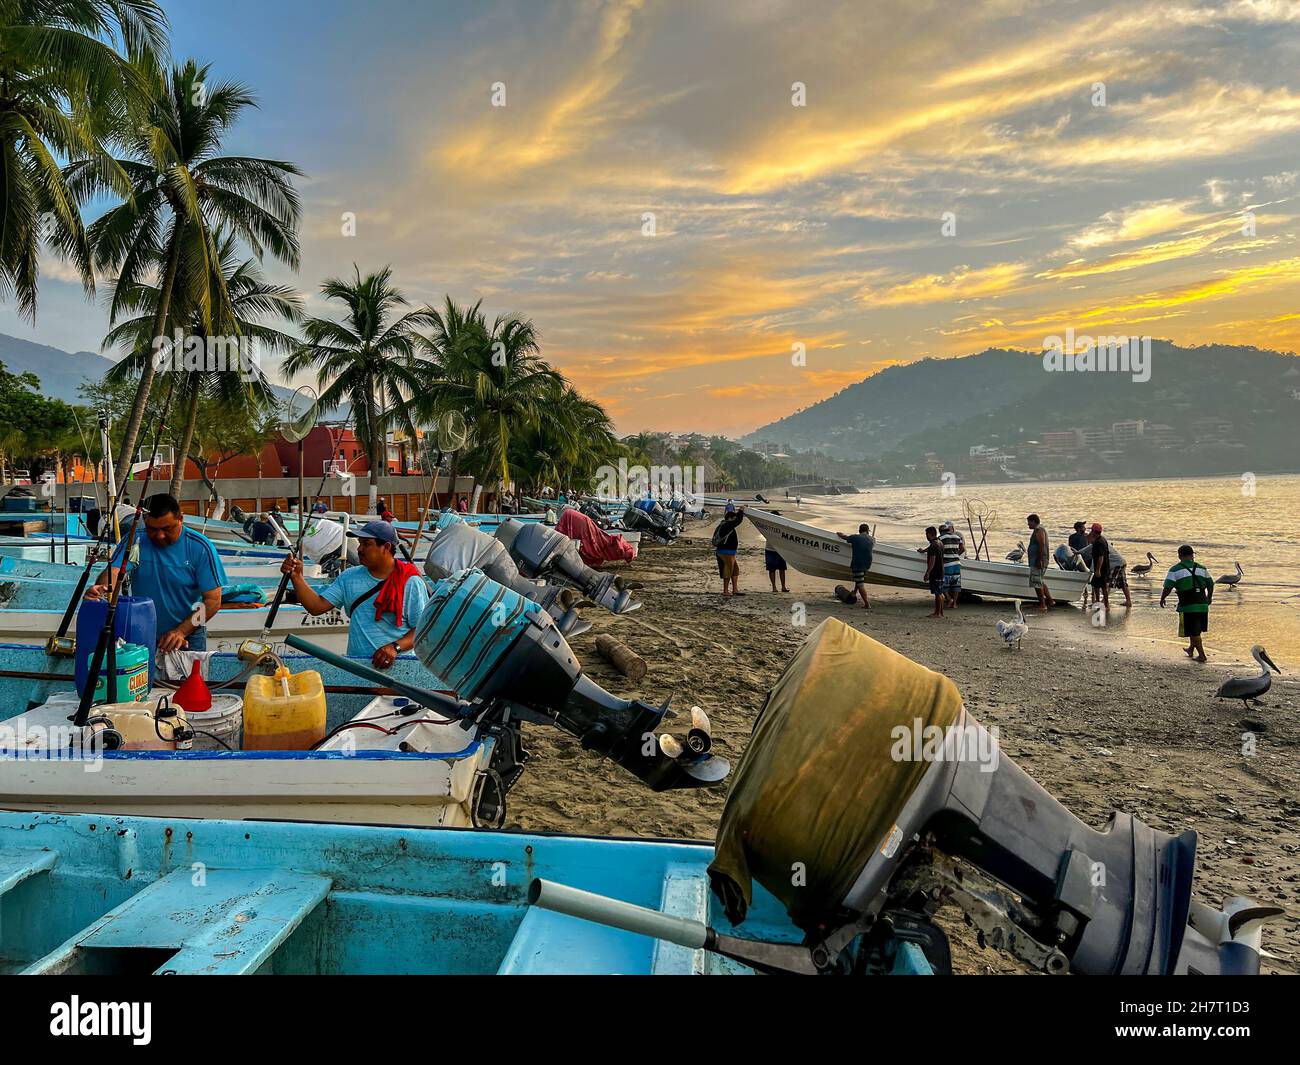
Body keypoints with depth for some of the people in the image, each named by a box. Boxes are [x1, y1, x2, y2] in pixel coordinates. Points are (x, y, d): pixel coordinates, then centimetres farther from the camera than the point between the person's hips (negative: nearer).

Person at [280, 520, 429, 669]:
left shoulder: (411, 583, -1)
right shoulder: (349, 577, 14)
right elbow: (317, 606, 10)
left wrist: (396, 647, -18)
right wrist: (296, 577, 2)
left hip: (398, 664, -4)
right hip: (355, 663, 4)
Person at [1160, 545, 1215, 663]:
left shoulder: (1175, 570, -4)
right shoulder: (1201, 568, 9)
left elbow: (1168, 587, -10)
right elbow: (1211, 585, 14)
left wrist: (1162, 598, 6)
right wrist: (1209, 597, 31)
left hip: (1187, 606, -5)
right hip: (1202, 604, 5)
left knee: (1193, 632, 3)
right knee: (1197, 630, 21)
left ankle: (1201, 655, 5)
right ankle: (1191, 649, 36)